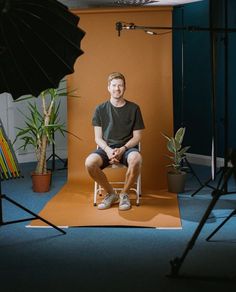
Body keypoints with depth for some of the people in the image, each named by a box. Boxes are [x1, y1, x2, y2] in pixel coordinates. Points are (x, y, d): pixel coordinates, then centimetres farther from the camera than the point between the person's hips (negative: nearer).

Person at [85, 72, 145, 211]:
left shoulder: (134, 108, 6)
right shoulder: (100, 109, 8)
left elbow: (137, 136, 5)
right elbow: (98, 138, 6)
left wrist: (123, 149, -13)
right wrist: (108, 150, -16)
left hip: (127, 147, -1)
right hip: (106, 147, 1)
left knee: (136, 159, -38)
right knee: (90, 162, -31)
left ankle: (125, 194, -10)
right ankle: (111, 193, -5)